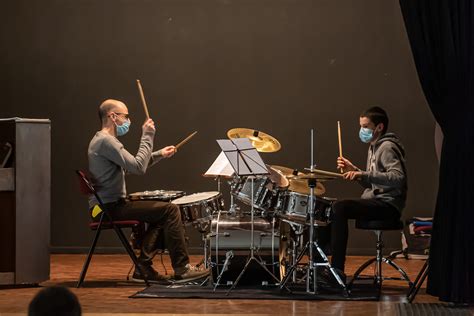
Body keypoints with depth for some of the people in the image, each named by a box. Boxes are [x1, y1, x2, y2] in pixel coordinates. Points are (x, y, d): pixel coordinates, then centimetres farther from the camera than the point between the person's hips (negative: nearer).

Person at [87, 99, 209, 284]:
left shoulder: (102, 140, 19)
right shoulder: (105, 141, -15)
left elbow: (131, 167, 24)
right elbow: (138, 167, -21)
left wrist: (159, 155, 16)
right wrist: (147, 137, -13)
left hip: (106, 206, 11)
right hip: (109, 207, -11)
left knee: (161, 213, 20)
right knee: (170, 210, -12)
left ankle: (143, 268, 13)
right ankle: (182, 270, -10)